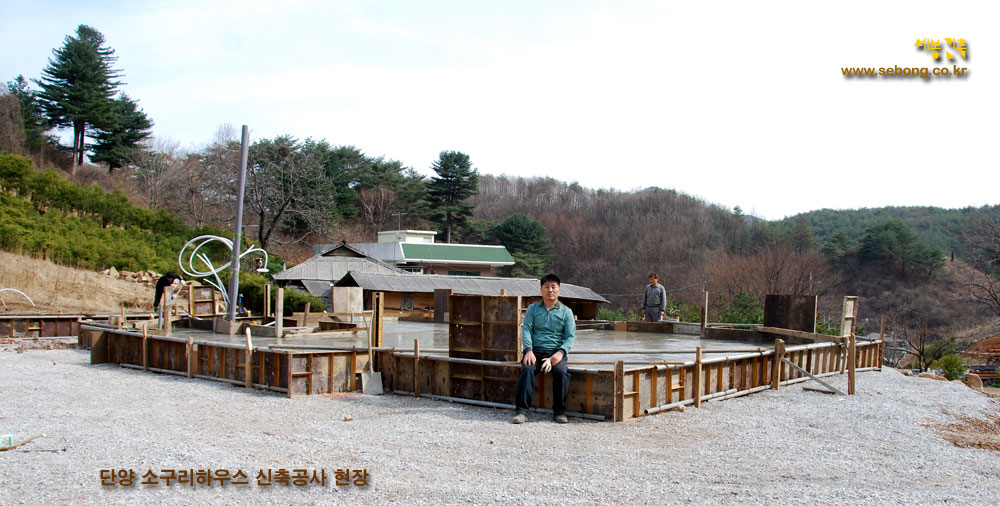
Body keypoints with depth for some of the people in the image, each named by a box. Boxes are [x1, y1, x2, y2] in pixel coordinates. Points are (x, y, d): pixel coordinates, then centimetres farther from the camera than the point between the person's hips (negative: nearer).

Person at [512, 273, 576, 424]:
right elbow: (526, 329, 2)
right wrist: (529, 351, -15)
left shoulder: (566, 311, 12)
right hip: (535, 351, 0)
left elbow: (571, 336, 3)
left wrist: (560, 352, -16)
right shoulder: (532, 309, 14)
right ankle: (521, 411, -30)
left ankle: (559, 412, -19)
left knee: (561, 371, -31)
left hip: (556, 351, 0)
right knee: (527, 369, -30)